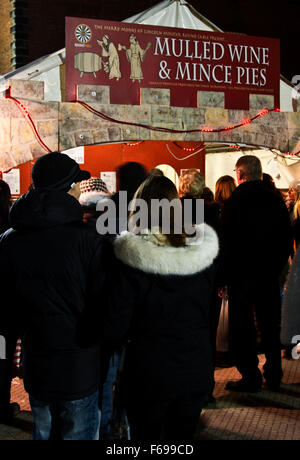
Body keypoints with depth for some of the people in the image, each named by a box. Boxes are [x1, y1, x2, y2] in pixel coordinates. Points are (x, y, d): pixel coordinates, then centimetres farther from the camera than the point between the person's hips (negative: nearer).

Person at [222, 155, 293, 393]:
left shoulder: (235, 201, -13)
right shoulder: (276, 200, 2)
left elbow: (228, 240, -12)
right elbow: (287, 238, 7)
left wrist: (223, 274, -3)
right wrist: (277, 265, 15)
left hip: (242, 273, -5)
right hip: (270, 274, 5)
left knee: (243, 326, 4)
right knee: (270, 325, 14)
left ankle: (250, 377, 7)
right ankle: (274, 375, 22)